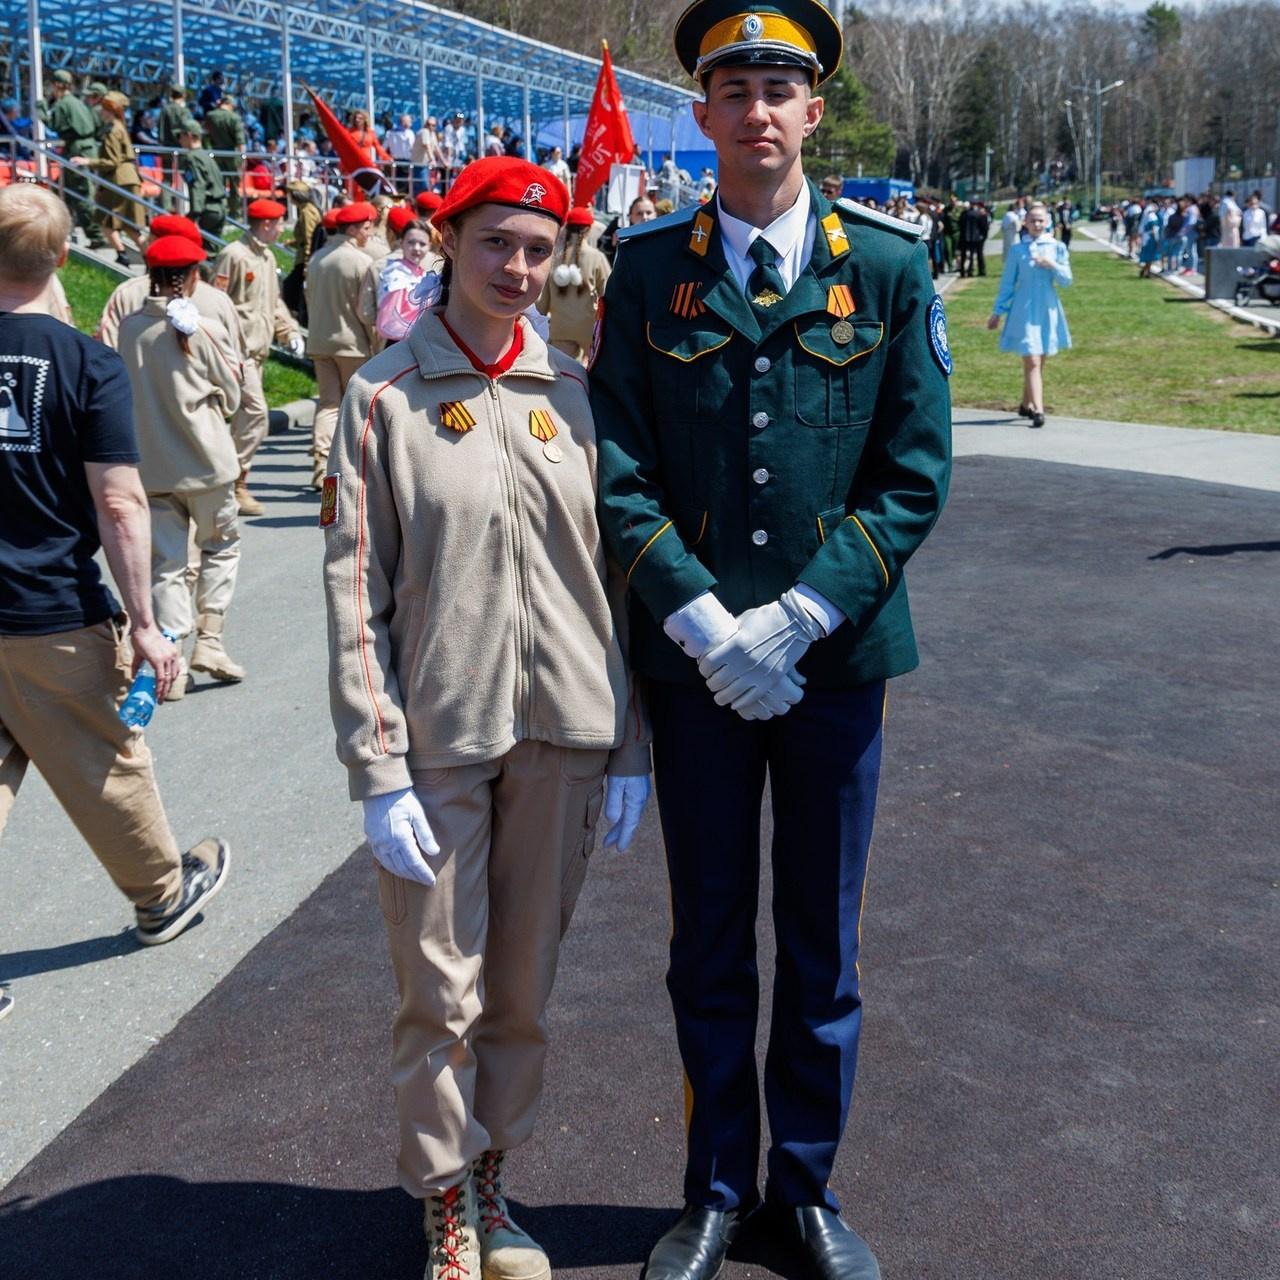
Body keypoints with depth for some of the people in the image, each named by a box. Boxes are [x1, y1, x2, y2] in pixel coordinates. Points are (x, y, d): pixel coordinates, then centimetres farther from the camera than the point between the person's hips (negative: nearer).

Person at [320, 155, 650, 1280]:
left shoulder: (573, 390, 6)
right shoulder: (384, 396, -3)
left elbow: (615, 572, 7)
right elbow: (355, 593, -5)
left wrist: (630, 747, 4)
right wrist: (378, 772, -10)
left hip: (563, 736, 3)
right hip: (438, 736, -3)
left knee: (525, 984, 14)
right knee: (440, 989, 6)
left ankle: (492, 1177, 33)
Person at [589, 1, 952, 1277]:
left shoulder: (890, 268, 0)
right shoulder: (647, 270, 1)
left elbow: (914, 477, -3)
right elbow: (619, 473, -2)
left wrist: (794, 620, -13)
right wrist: (705, 623, -14)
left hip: (835, 658, 0)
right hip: (692, 660, 0)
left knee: (822, 948, 13)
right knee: (708, 945, 13)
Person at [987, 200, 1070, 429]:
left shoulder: (1057, 247, 5)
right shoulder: (1017, 250, 0)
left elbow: (1066, 281, 4)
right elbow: (1007, 283, 5)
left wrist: (1053, 266, -14)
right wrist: (997, 312, 7)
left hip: (1047, 310, 3)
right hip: (1024, 311, -3)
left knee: (1038, 362, 10)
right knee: (1032, 361, -11)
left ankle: (1026, 404, 25)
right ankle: (1037, 410, -17)